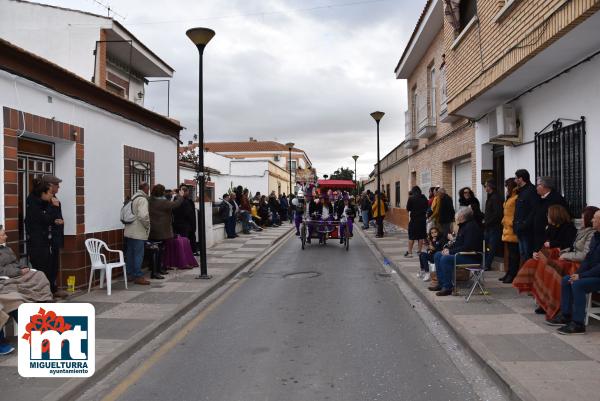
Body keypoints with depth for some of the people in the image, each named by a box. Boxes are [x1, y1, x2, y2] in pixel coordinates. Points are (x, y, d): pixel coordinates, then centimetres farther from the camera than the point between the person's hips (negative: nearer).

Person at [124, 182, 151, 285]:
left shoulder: (133, 198, 13)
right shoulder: (142, 199, -15)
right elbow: (143, 216, -26)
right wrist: (147, 226, -10)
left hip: (129, 231, 9)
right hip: (138, 232, -9)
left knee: (130, 253, 14)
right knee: (138, 254, -4)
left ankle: (129, 273, 23)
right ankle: (138, 276, 0)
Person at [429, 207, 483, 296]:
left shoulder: (471, 226, -19)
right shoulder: (463, 226, 13)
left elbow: (467, 247, -26)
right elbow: (457, 243, 22)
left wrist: (451, 252, -21)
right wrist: (448, 248, 3)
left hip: (472, 257, -11)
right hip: (462, 253, 11)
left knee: (445, 259, -28)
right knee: (437, 255, 5)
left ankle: (448, 287, -18)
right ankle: (441, 283, 5)